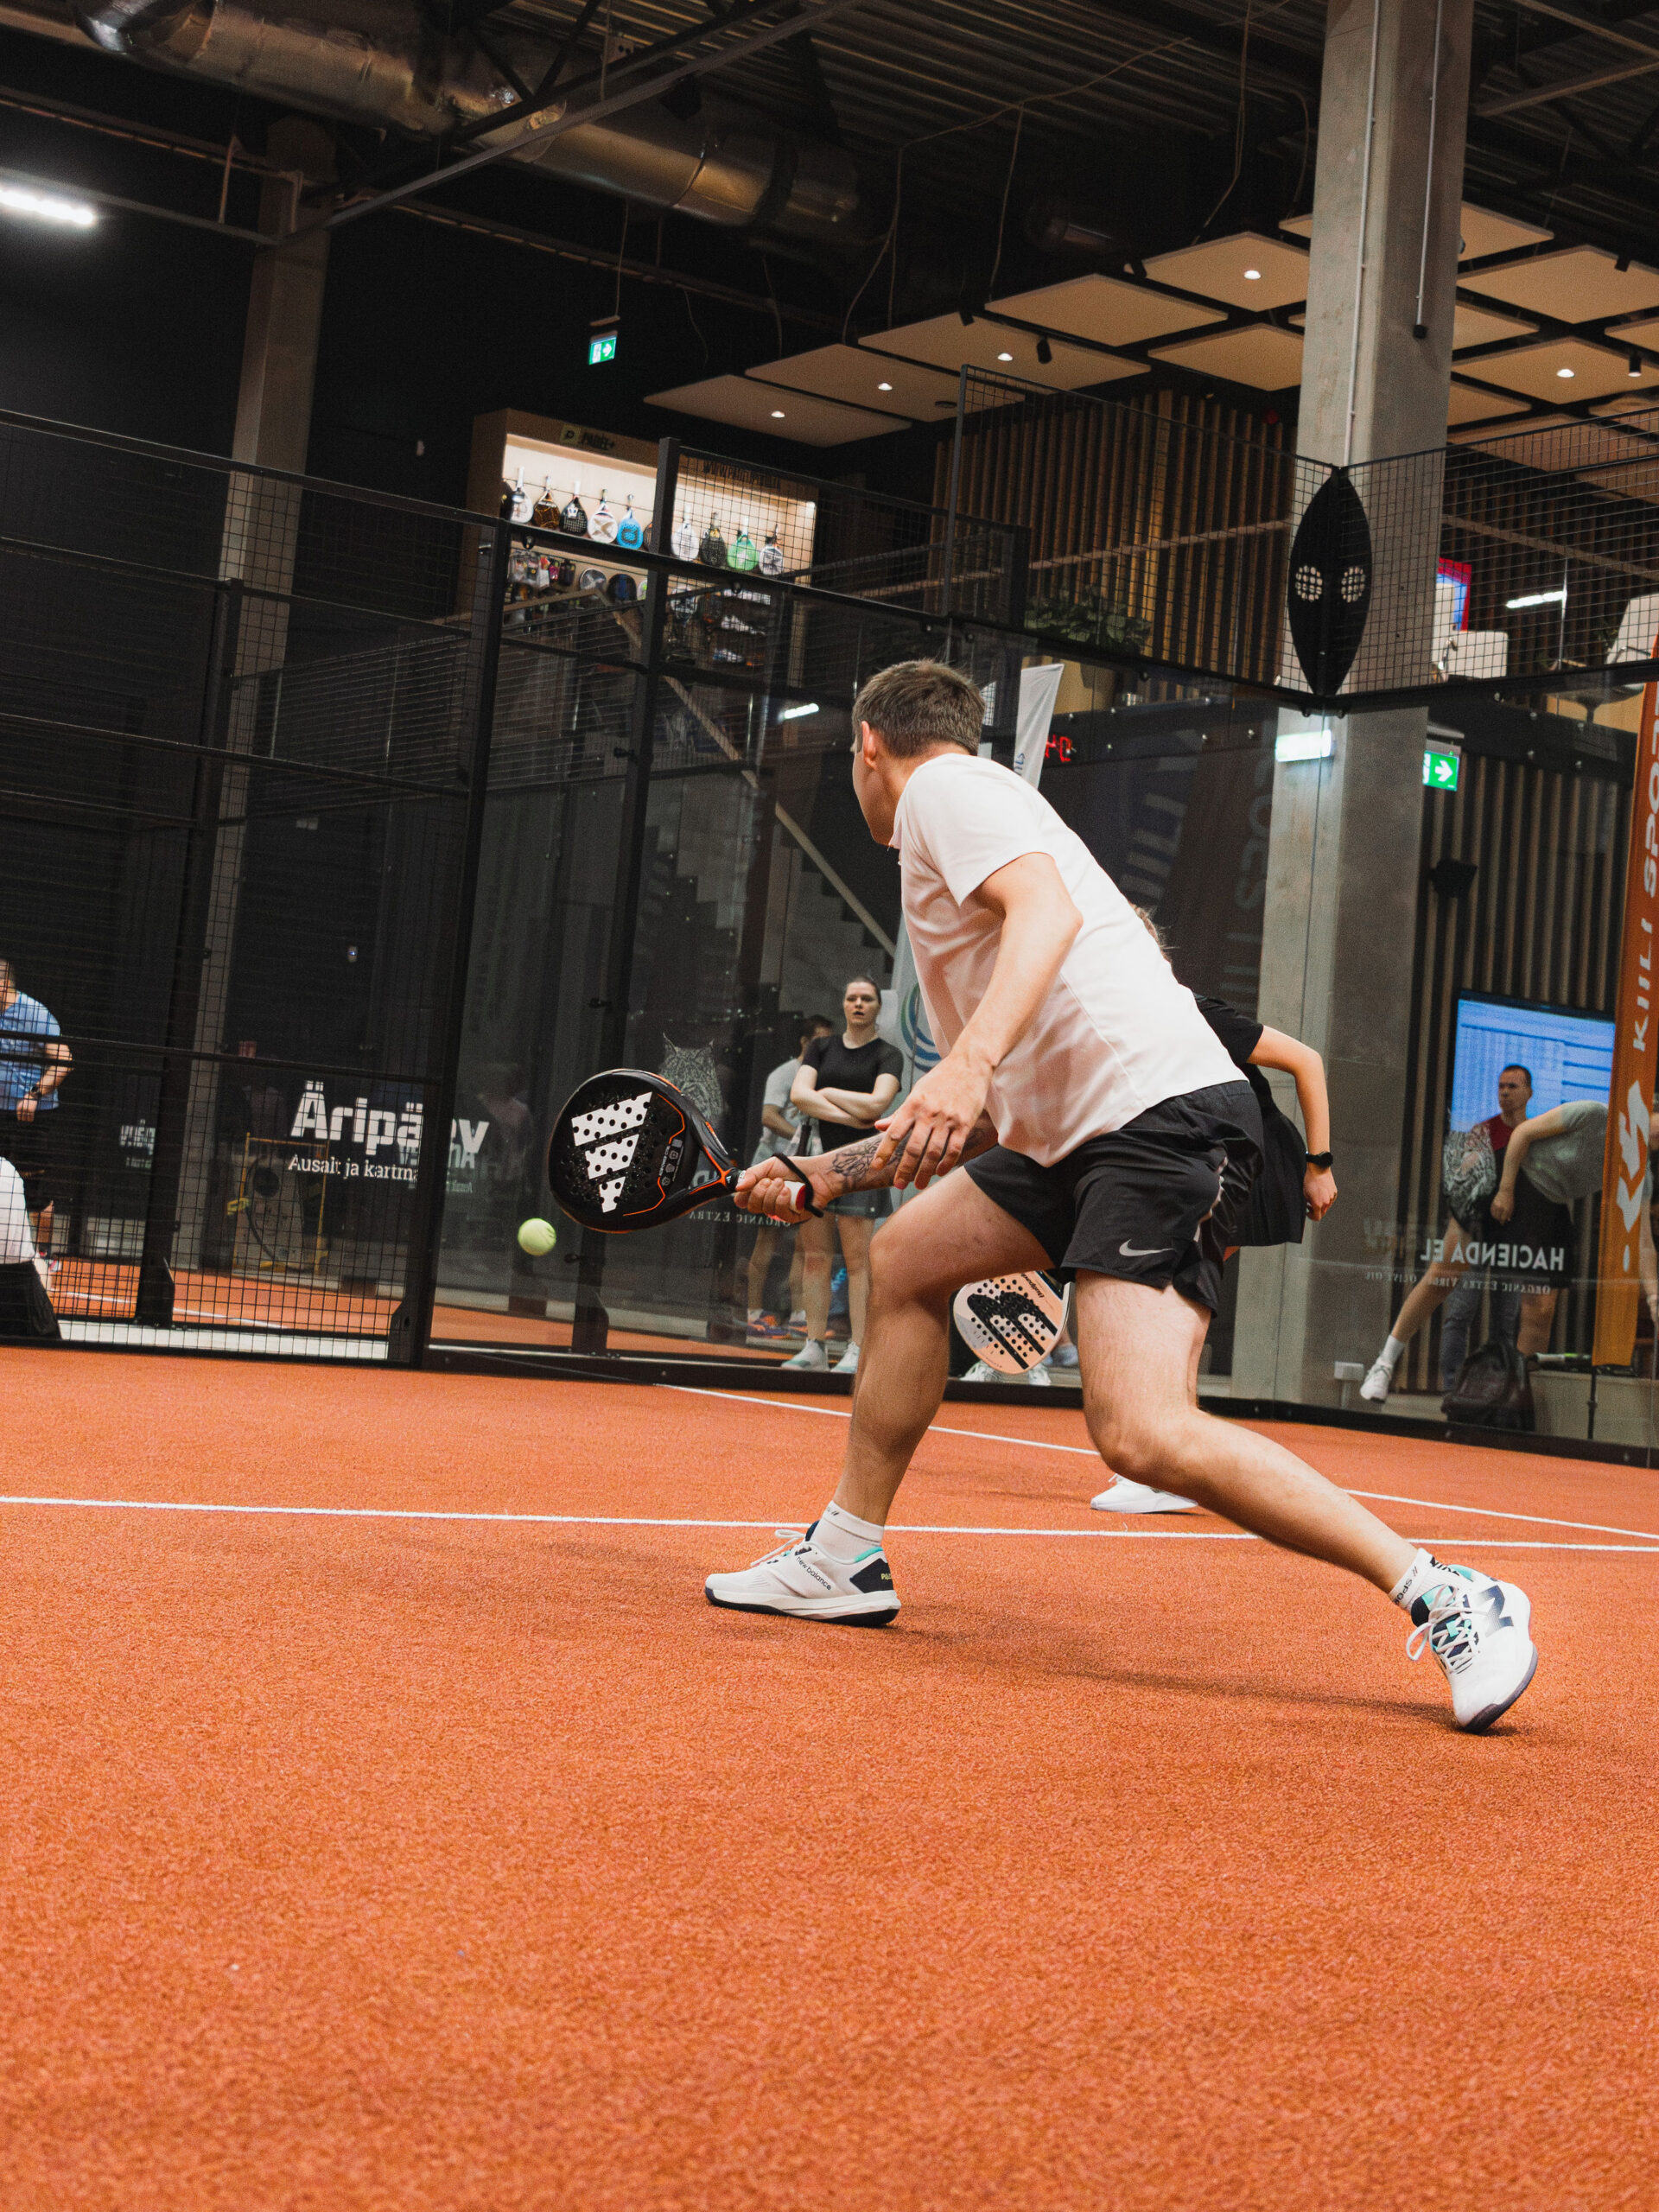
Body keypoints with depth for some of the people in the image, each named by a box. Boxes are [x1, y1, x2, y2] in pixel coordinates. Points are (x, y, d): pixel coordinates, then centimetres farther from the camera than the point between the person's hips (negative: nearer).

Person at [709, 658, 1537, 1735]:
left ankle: (1450, 1600, -16)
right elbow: (980, 1123, 31)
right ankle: (848, 1558, 26)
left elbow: (1048, 908, -20)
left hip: (1164, 1111, -11)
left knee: (1143, 1434, -21)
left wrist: (969, 1059, -33)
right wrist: (817, 1174, 33)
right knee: (907, 1257, 19)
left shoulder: (944, 786, 3)